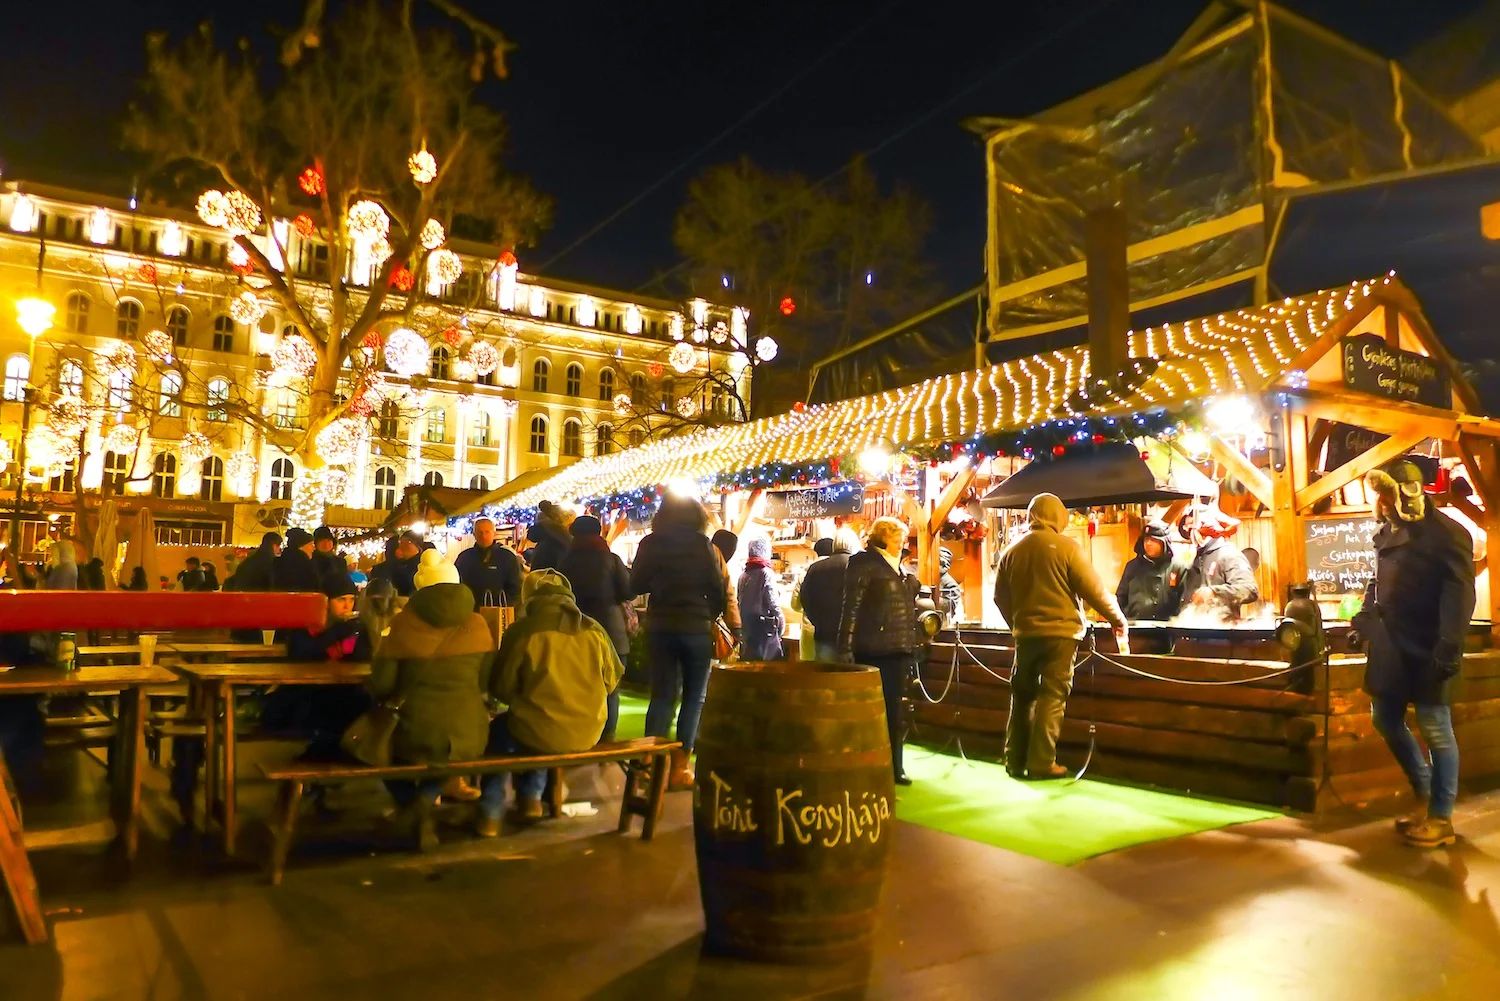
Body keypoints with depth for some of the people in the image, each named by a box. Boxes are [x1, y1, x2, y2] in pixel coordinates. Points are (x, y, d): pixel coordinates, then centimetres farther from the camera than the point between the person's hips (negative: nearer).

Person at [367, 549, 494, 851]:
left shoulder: (404, 624, -3)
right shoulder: (477, 625, 1)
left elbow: (381, 685, -2)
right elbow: (487, 681, 7)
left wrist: (401, 694, 21)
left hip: (416, 733, -2)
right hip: (467, 734, 2)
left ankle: (412, 807, 13)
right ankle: (426, 797, 11)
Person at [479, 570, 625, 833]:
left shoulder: (521, 631, -12)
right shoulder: (595, 630, -2)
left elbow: (500, 689, -3)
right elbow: (611, 681, 10)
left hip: (538, 734, -4)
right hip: (588, 734, 4)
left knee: (499, 728, 29)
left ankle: (491, 814, 28)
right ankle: (531, 798, 37)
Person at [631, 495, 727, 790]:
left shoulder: (650, 544, 0)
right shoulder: (703, 545, -7)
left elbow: (636, 585, 5)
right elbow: (717, 588, -6)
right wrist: (711, 617, 10)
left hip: (660, 626, 3)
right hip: (696, 626, -3)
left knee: (662, 694, 11)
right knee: (694, 698, 7)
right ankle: (680, 766, 6)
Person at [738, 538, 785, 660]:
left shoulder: (743, 575, 9)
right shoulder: (766, 573, -9)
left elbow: (739, 602, 10)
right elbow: (773, 603, -12)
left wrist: (742, 624, 16)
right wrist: (782, 625, -1)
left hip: (746, 627, 7)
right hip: (764, 627, -7)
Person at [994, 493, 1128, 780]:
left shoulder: (1012, 550, 5)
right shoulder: (1066, 546, -8)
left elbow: (1000, 597, 10)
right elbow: (1094, 591, -9)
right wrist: (1119, 621, 4)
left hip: (1026, 633, 4)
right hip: (1060, 632, -4)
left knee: (1022, 696, 12)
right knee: (1052, 697, 0)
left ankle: (1015, 761, 15)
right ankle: (1041, 763, 1)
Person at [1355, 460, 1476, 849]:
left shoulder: (1446, 533, -11)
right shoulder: (1387, 534, 11)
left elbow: (1459, 595, -16)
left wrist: (1448, 650, -23)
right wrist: (1363, 620, 12)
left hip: (1426, 652, -8)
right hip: (1391, 648, 8)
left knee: (1435, 729, 1)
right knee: (1386, 720, 14)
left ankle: (1441, 819, 13)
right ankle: (1424, 795, 32)